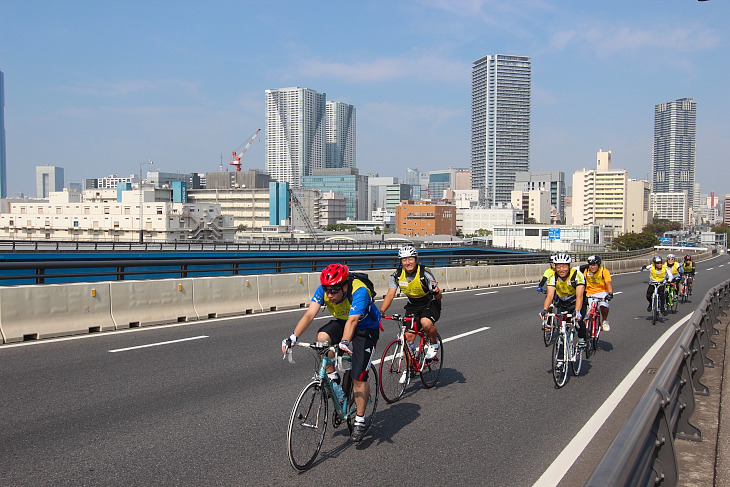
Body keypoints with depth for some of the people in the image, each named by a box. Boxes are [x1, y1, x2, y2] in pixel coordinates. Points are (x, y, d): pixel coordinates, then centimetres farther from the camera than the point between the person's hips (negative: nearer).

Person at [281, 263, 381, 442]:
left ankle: (360, 422, 8)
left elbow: (352, 320, -47)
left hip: (366, 328, -5)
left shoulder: (359, 291, -35)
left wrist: (344, 342, -64)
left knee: (358, 378, -11)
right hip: (341, 322, 5)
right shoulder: (323, 289, -21)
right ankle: (332, 378, -6)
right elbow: (309, 314, -28)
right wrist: (293, 337, -42)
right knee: (322, 337, -29)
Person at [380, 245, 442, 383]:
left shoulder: (425, 273, -24)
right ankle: (408, 369, 10)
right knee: (408, 335, -6)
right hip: (412, 305, 4)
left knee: (426, 323, -34)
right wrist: (381, 312, -30)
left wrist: (437, 293, -49)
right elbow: (390, 294, -16)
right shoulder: (398, 274, -13)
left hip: (430, 303, -4)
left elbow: (438, 297, -25)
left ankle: (434, 343, -2)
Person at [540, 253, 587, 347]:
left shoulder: (577, 275, -29)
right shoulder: (553, 277, -20)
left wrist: (577, 311, -53)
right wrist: (544, 310, -45)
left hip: (577, 302, -3)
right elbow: (550, 295, -29)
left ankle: (582, 340, 3)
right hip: (562, 303, 3)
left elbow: (579, 296, -38)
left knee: (578, 321, -22)